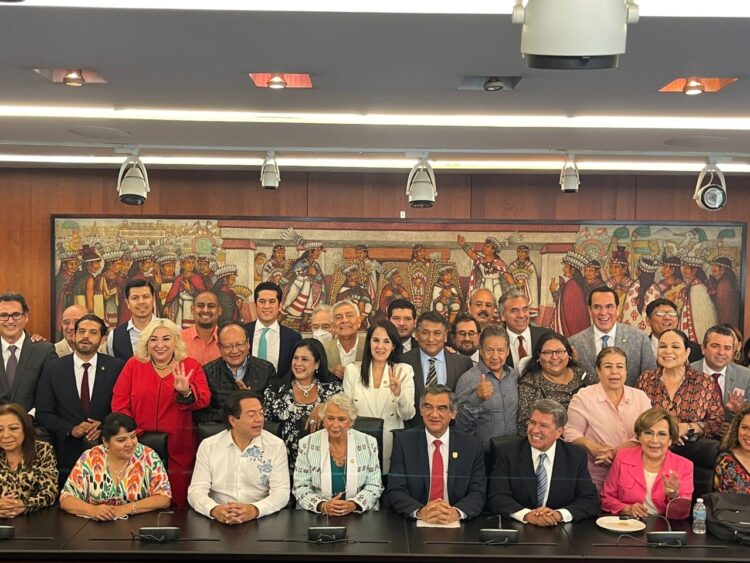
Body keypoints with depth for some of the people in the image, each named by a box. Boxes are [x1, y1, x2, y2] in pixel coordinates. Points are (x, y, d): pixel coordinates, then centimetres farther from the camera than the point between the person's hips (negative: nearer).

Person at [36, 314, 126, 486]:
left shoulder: (117, 367, -2)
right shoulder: (52, 369, 2)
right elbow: (43, 413, 1)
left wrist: (105, 426, -16)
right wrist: (70, 429, -13)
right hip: (66, 454, 1)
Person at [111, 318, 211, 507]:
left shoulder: (191, 367, 5)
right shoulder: (133, 365, 7)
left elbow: (204, 400, -7)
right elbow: (119, 402, 2)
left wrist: (186, 392, -28)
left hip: (178, 450, 0)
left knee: (178, 502, 2)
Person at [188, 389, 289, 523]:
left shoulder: (276, 446, 1)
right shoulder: (208, 446, 3)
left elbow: (281, 492, -4)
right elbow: (196, 491, -2)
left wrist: (255, 510, -23)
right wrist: (214, 510, -23)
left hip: (262, 521, 0)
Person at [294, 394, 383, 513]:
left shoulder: (368, 443, 2)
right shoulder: (307, 444, 0)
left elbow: (374, 486, 2)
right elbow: (300, 488, -1)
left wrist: (353, 505, -15)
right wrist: (322, 506, -17)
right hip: (315, 517, 0)